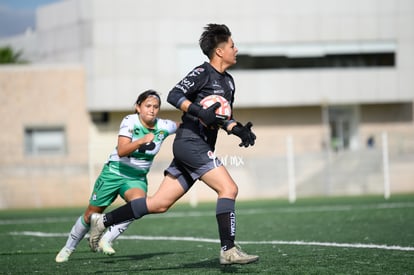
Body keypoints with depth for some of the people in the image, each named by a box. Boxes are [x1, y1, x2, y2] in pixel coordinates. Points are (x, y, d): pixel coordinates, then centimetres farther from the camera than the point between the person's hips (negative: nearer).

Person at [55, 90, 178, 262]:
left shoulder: (163, 127, -7)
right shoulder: (130, 121, -18)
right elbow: (121, 151, -30)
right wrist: (141, 141, -44)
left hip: (137, 178, 2)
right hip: (114, 172, -2)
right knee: (91, 214, 5)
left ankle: (107, 240, -22)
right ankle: (68, 248, 29)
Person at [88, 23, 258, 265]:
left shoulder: (228, 82, 20)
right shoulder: (203, 73, -7)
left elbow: (222, 118, 25)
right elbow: (174, 95, -15)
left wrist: (239, 130, 6)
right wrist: (199, 111, -27)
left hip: (200, 148, 9)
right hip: (190, 142, -9)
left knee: (159, 204, 6)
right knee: (229, 188, -18)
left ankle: (103, 221, 14)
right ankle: (228, 250, -19)